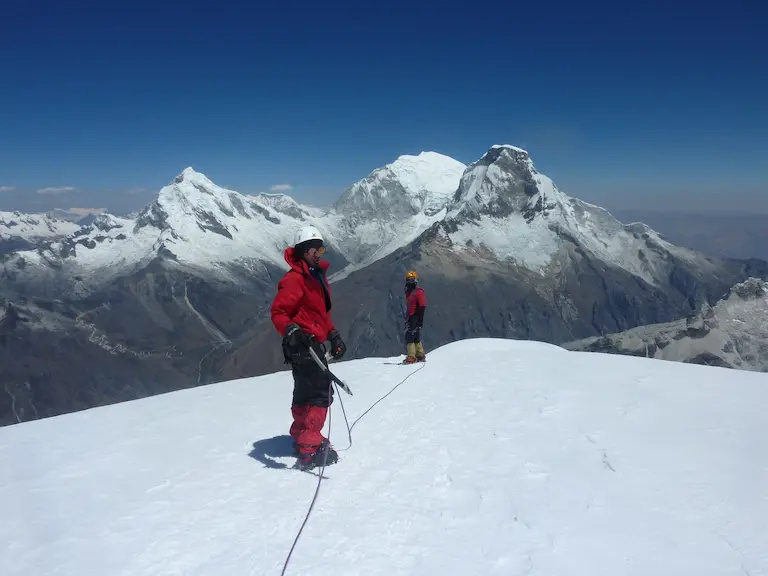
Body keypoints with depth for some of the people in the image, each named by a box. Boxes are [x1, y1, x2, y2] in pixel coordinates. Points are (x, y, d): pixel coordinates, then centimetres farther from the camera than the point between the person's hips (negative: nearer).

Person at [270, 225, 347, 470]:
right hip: (302, 344, -10)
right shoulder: (294, 279, -15)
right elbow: (278, 312, -21)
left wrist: (334, 336, 17)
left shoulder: (318, 276, 15)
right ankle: (310, 449, -7)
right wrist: (291, 331, -38)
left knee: (306, 393, 19)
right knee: (321, 394, -11)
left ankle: (301, 437, 32)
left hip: (314, 343, 10)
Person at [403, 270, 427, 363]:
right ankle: (420, 355, 18)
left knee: (409, 337, -15)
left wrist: (420, 319, -19)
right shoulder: (408, 292, 19)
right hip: (409, 318, 9)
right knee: (416, 338, 11)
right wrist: (406, 318, 23)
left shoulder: (418, 292, -7)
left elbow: (422, 306, -14)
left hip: (415, 318, -9)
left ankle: (412, 357, -16)